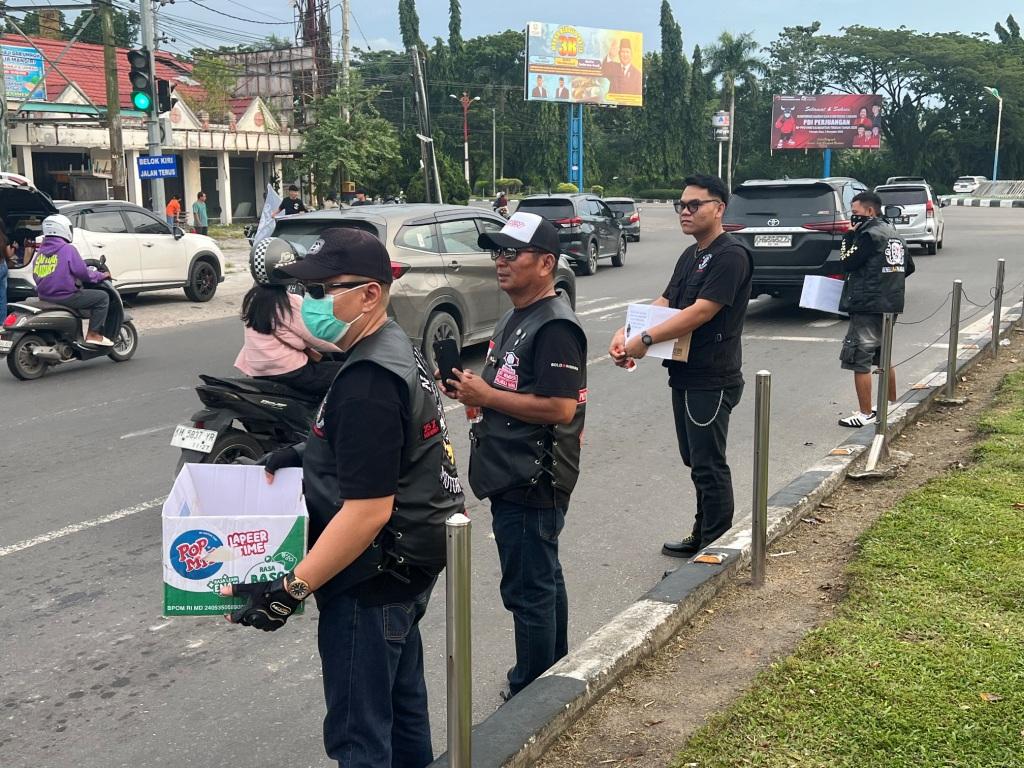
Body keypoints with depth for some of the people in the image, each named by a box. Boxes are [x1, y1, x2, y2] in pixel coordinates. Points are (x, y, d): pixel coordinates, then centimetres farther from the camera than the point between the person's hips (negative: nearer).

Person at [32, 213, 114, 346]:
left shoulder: (40, 251, 10)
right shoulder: (67, 249, -11)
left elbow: (36, 275, 16)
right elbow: (82, 273, -11)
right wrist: (101, 276, 5)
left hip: (44, 296, 8)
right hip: (64, 296, -8)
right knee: (102, 297, 2)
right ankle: (94, 334, -6)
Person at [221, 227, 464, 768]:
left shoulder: (368, 382, -26)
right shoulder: (395, 348, 6)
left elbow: (368, 510, -28)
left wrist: (291, 589, -24)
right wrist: (307, 455, 8)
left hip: (373, 578, -10)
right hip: (407, 563, 10)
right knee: (401, 702, 24)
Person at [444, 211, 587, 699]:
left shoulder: (555, 326, -18)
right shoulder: (516, 317, 14)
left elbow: (560, 407, -25)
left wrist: (486, 396, -18)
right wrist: (472, 390, 6)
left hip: (532, 482, -11)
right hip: (513, 477, 11)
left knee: (528, 590, 0)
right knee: (544, 580, 21)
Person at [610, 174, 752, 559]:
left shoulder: (731, 255, -15)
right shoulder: (690, 256, 16)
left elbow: (701, 311, -22)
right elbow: (664, 302, 11)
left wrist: (646, 340, -22)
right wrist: (625, 333, -5)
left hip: (712, 380, -9)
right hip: (684, 375, 9)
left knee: (708, 466, -2)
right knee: (697, 462, 17)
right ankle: (701, 536, 29)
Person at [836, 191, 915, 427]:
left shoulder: (870, 235, -15)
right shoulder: (893, 234, 14)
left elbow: (846, 264, -13)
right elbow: (908, 267, 21)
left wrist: (849, 238, -5)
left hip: (867, 307, -10)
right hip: (889, 305, 10)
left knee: (859, 360, -5)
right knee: (883, 356, 22)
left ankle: (865, 413, -4)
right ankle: (891, 404, 33)